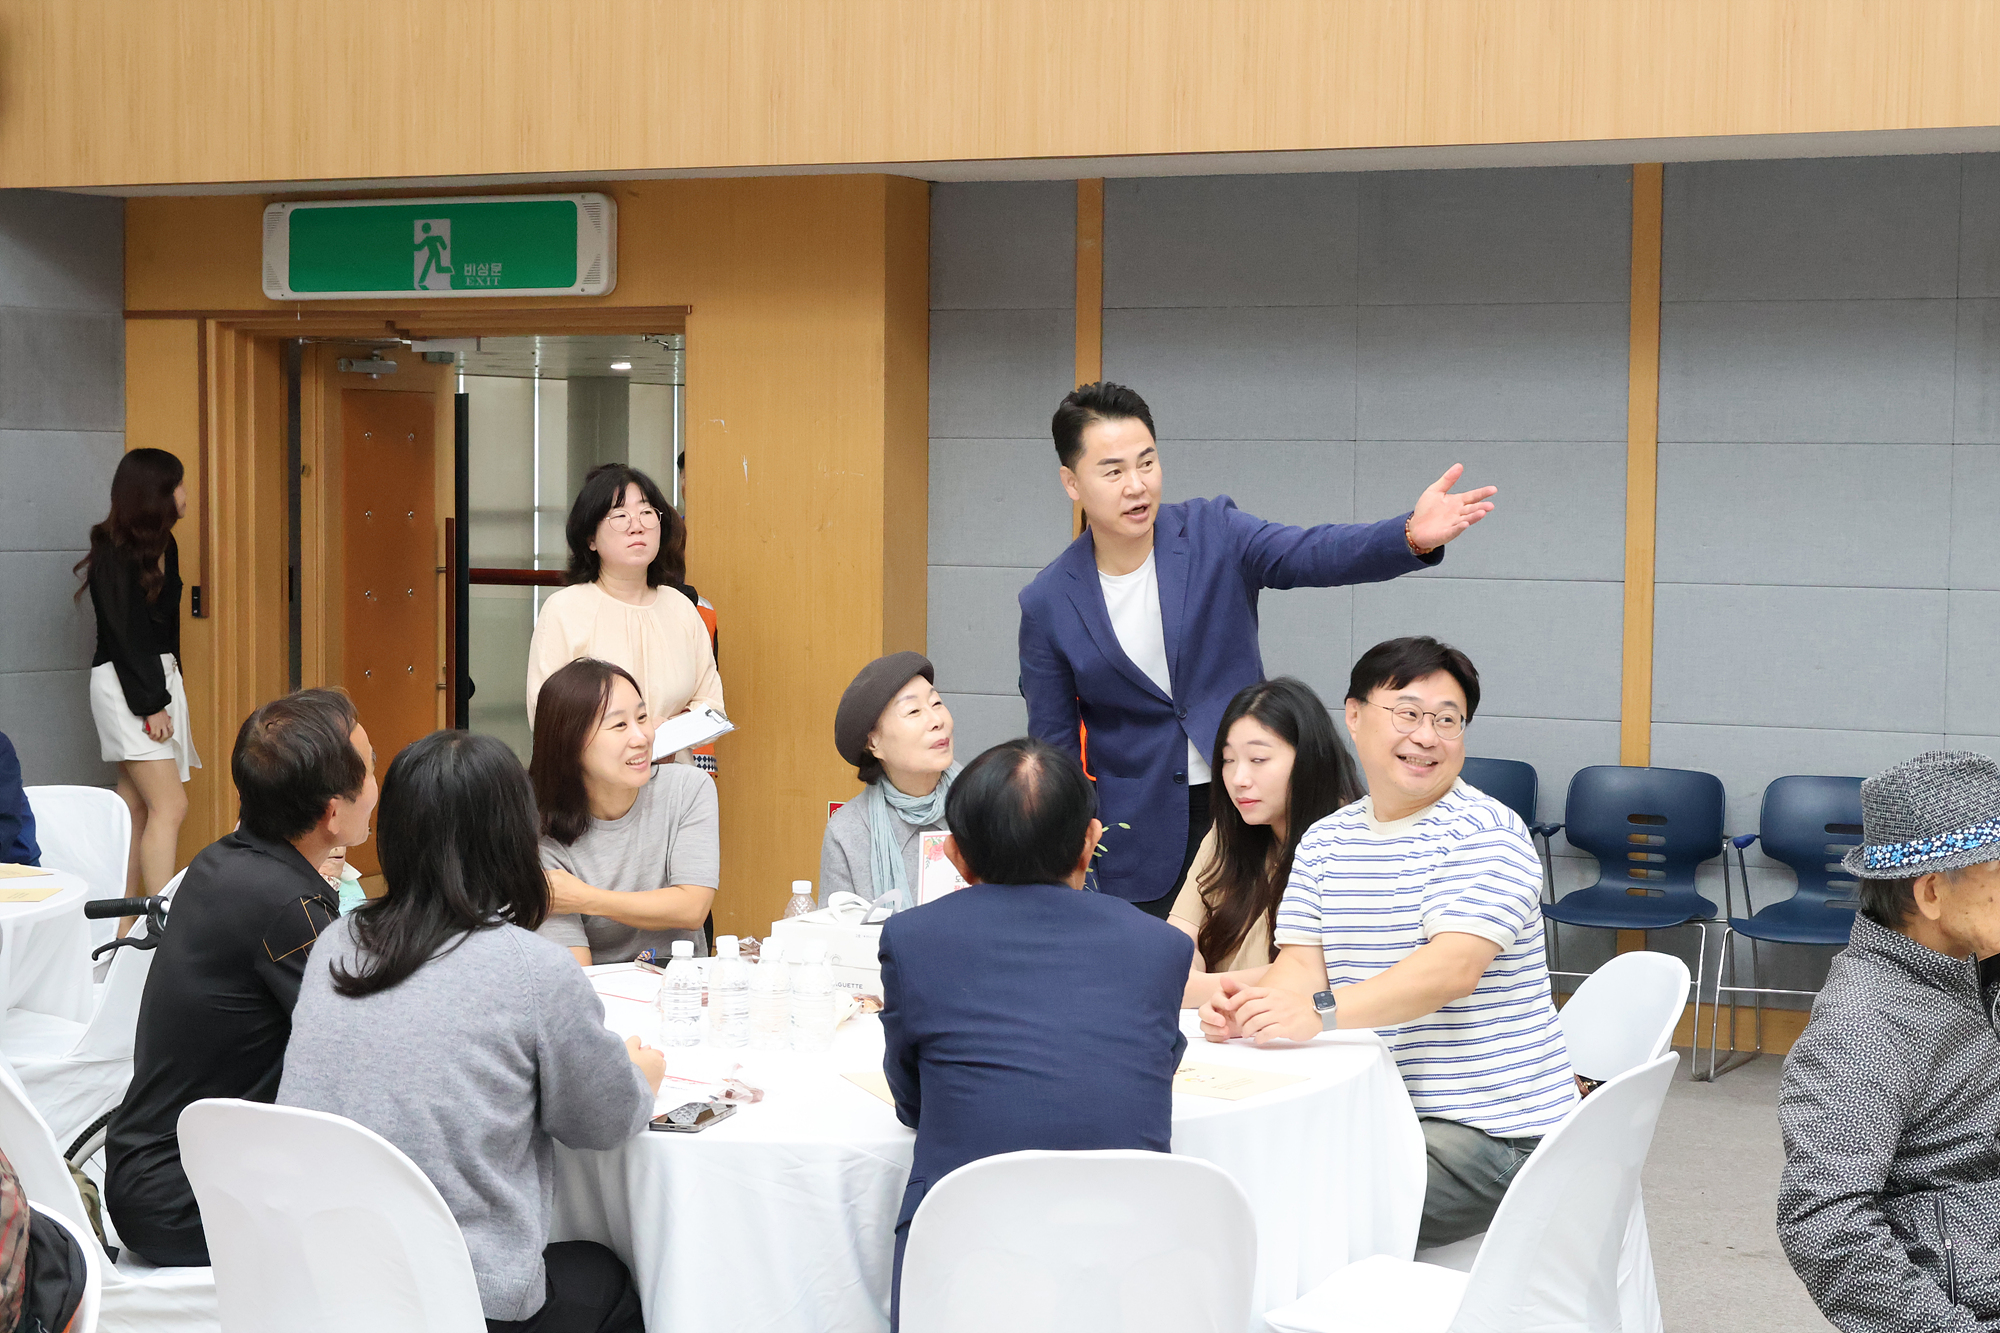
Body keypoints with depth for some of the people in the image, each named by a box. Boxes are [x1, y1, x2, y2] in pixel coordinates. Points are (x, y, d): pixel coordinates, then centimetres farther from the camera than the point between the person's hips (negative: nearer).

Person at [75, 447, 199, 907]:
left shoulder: (164, 547, 13)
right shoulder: (114, 553, -14)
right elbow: (122, 633, -16)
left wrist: (172, 689, 18)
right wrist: (151, 704, -17)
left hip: (159, 678, 9)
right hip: (125, 683, -9)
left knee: (136, 806, 8)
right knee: (170, 805, -14)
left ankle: (124, 925, 10)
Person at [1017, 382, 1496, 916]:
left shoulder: (1214, 532, -5)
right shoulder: (1047, 605, -5)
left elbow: (1311, 554, -23)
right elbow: (1053, 746, 2)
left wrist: (1413, 535, -42)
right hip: (1137, 836, 0)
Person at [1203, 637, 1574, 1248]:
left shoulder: (1486, 833, -9)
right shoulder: (1324, 841, 13)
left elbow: (1454, 967, -23)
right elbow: (1302, 964, 3)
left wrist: (1319, 1013, -35)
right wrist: (1251, 1008, -22)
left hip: (1491, 1128, -6)